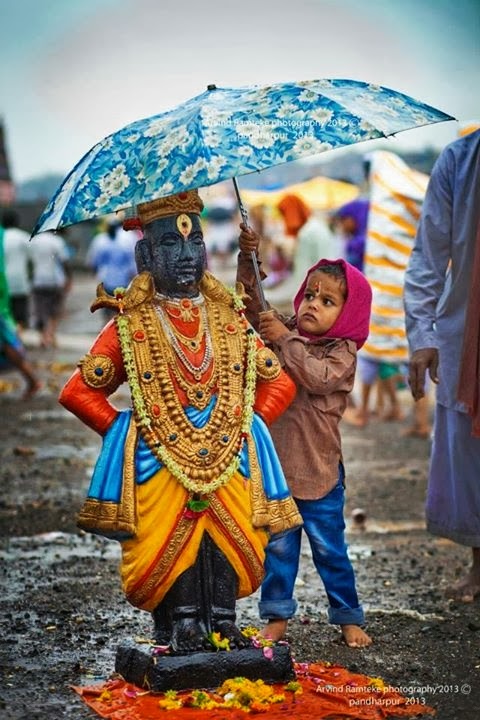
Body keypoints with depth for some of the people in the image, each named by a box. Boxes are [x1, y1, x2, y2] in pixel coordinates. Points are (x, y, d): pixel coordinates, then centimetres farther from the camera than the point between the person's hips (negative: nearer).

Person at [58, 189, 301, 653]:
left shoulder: (230, 319, 8)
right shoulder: (130, 325, -1)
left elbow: (279, 383, 16)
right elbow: (78, 392, 1)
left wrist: (247, 423, 4)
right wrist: (124, 429, -2)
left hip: (228, 458, 3)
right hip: (158, 463, -2)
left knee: (231, 541, -3)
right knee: (167, 545, -8)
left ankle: (222, 621, 11)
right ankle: (179, 625, 7)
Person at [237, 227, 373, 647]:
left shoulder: (342, 352, -7)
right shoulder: (284, 331, 6)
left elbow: (319, 377, -25)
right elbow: (252, 302, 5)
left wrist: (285, 340, -23)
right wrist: (248, 259, -9)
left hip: (319, 469, -4)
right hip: (275, 463, 4)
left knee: (329, 548, 5)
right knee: (278, 546, 10)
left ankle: (348, 618, 18)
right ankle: (277, 618, 20)